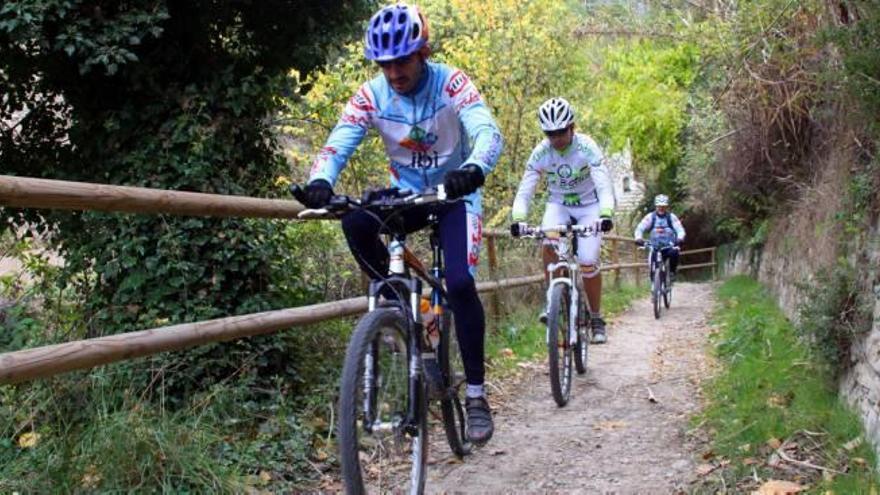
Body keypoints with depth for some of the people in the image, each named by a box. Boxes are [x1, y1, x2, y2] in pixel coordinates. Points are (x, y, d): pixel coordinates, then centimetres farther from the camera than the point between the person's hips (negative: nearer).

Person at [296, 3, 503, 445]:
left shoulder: (451, 84, -22)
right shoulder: (371, 96, -15)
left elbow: (488, 133, -35)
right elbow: (336, 146, -23)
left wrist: (474, 170, -58)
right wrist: (319, 183, -46)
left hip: (455, 192, -2)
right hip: (406, 192, 3)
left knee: (460, 284, -21)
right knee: (355, 223, -30)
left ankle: (476, 394, -8)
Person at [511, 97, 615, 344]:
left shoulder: (587, 147, -24)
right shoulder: (541, 152, -18)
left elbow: (604, 184, -33)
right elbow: (524, 190, -21)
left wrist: (605, 214, -51)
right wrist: (518, 219, -39)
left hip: (589, 205, -2)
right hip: (558, 204, 2)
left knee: (588, 264, -14)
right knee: (549, 244, -30)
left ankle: (596, 318, 7)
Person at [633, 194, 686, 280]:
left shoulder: (671, 217, -2)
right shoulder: (650, 217, -2)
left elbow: (680, 230, -11)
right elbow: (640, 228, -11)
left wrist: (680, 239, -34)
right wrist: (638, 238, -32)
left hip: (669, 247, -1)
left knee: (674, 253, -33)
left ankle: (672, 272, -10)